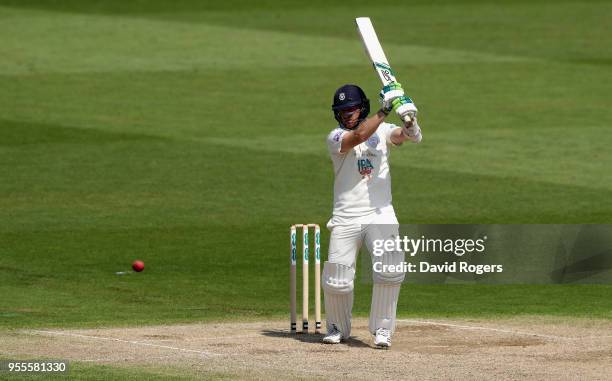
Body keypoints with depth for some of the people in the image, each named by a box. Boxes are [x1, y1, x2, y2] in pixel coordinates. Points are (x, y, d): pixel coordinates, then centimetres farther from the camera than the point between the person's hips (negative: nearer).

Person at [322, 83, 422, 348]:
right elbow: (359, 136, -20)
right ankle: (338, 328, 24)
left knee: (389, 271, -18)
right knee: (337, 281, -3)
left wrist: (410, 125, -34)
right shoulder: (336, 137, 0)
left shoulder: (382, 130, 9)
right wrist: (384, 110, -23)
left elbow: (401, 135, -12)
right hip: (346, 219, -1)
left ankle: (382, 329, -2)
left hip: (381, 215, 1)